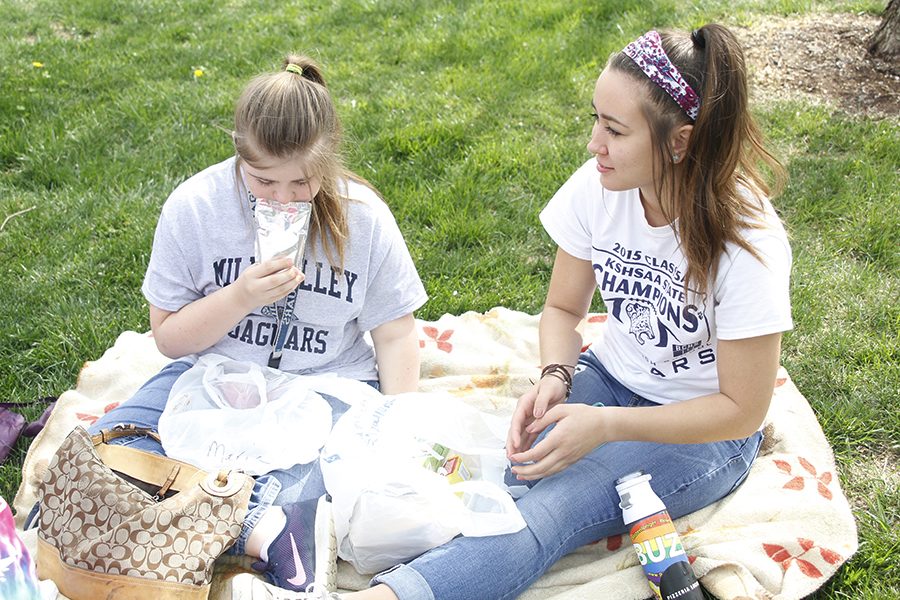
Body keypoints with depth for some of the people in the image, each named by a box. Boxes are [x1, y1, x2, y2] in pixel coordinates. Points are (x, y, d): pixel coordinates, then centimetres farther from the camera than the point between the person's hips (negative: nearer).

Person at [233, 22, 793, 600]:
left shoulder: (746, 242, -25)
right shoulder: (600, 186, -12)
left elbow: (741, 411, -18)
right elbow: (562, 307, 4)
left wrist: (605, 425, -28)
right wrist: (554, 378, -18)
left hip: (706, 434, -6)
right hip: (610, 376, 6)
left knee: (552, 502, -33)